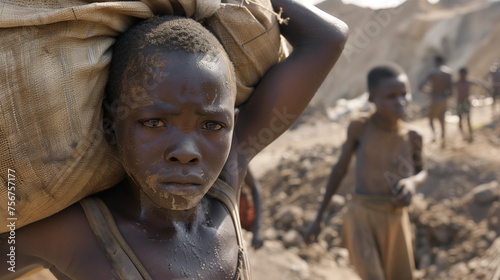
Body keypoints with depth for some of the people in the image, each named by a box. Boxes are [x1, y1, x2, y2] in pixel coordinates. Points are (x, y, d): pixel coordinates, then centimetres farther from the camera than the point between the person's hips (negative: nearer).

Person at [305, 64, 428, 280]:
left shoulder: (412, 138, -2)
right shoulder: (360, 127, -10)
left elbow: (422, 172, 17)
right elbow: (340, 169, 1)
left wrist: (413, 182, -10)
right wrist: (319, 218, 4)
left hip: (397, 220, 4)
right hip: (362, 217, -4)